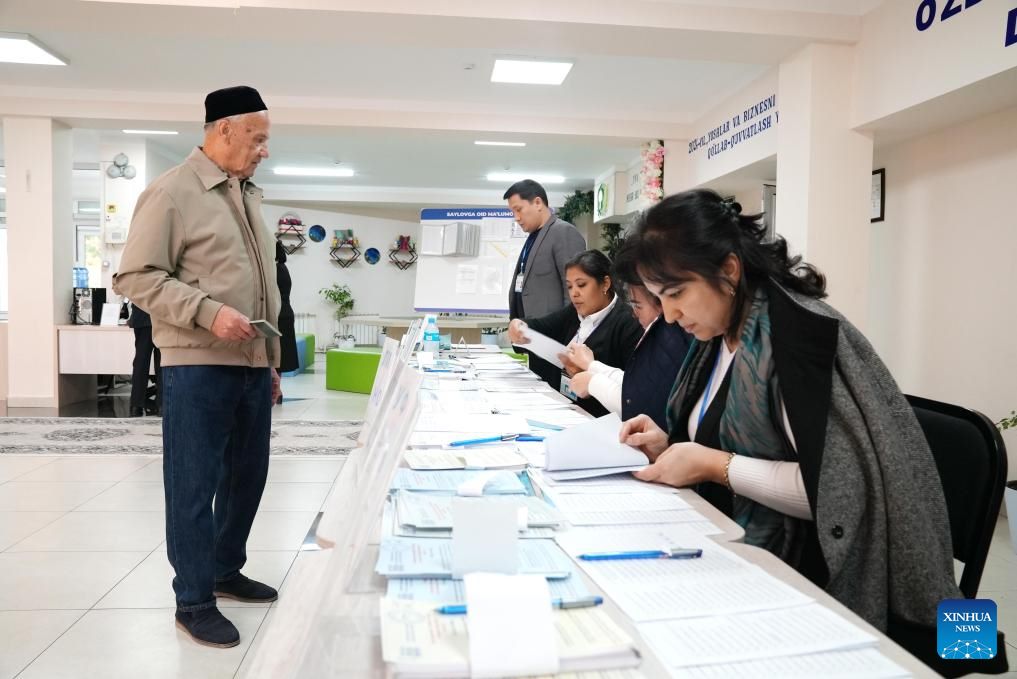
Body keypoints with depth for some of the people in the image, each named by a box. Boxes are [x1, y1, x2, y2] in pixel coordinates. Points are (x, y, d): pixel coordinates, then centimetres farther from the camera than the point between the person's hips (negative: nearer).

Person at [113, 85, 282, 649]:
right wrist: (207, 311, -22)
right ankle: (194, 601, 17)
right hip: (198, 367, -8)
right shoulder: (172, 193, -8)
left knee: (246, 476, 16)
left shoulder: (247, 194, 15)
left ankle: (226, 570, 34)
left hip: (251, 366, 8)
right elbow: (135, 277, -10)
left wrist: (272, 361, 19)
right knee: (194, 486, 3)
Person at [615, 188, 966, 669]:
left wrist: (715, 465, -22)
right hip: (738, 546, 7)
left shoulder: (796, 331, -21)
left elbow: (838, 487, -25)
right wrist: (670, 447, -3)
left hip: (800, 571, -7)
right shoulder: (719, 335, 4)